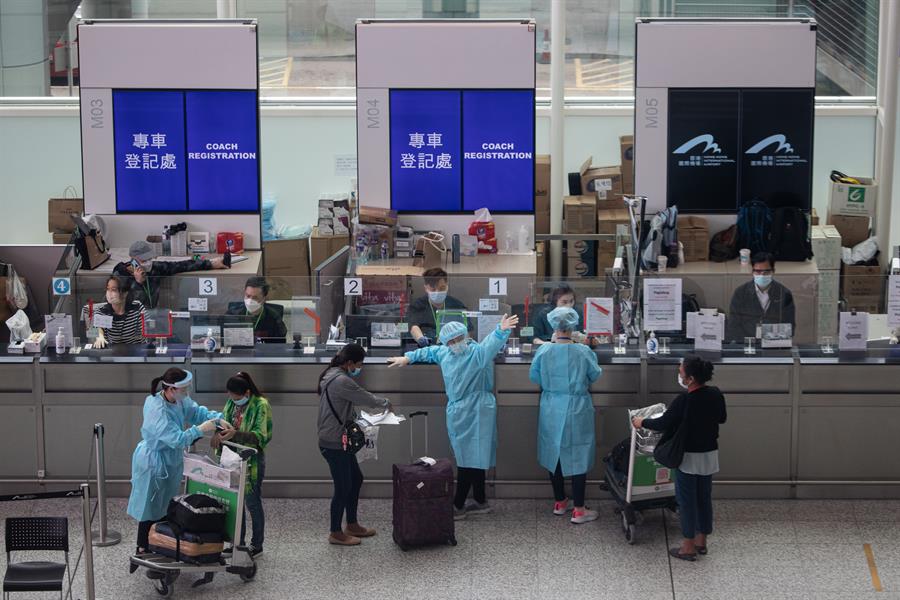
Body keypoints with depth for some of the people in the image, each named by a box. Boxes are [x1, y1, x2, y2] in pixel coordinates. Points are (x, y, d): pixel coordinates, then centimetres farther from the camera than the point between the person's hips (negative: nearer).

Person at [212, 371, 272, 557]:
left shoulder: (260, 405, -16)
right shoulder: (232, 403, 4)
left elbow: (260, 436, -22)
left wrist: (235, 434, -35)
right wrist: (218, 433, -13)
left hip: (252, 460, -6)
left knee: (252, 503, 3)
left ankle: (257, 545, 15)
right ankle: (238, 542, 25)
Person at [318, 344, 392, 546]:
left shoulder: (331, 376, 9)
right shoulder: (341, 381, -24)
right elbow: (366, 399, -16)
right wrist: (385, 403, 2)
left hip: (339, 441, 10)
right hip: (334, 444, -10)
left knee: (355, 479, 19)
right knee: (343, 487, 0)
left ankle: (352, 525, 31)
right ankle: (336, 533, 13)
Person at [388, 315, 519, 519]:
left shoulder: (477, 353, -14)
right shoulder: (444, 353, 10)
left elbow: (491, 343, -35)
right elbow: (429, 352, 31)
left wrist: (501, 331, -55)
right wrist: (407, 358, 35)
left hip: (474, 413, -8)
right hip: (458, 412, 8)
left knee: (468, 459, -4)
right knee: (472, 458, 14)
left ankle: (458, 506, 0)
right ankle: (480, 502, 22)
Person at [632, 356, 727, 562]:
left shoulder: (684, 401, -24)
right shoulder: (716, 395, -5)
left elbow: (663, 423, -17)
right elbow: (721, 418, 12)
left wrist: (642, 422, 0)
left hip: (689, 457, -6)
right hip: (710, 454, 6)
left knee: (687, 500, 4)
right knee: (704, 497, 16)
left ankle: (688, 547, 11)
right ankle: (701, 542, 27)